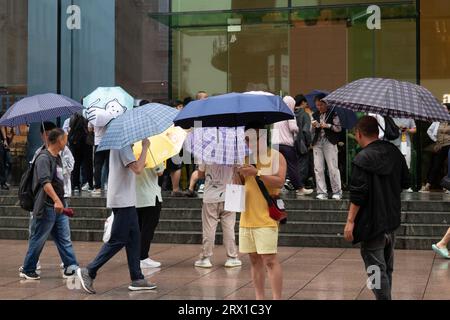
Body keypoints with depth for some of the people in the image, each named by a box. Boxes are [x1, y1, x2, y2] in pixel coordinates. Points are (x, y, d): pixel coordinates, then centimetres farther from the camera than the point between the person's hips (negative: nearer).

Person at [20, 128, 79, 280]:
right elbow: (45, 182, -29)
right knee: (38, 240, 2)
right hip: (46, 207, -9)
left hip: (59, 207, 9)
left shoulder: (57, 158, 14)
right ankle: (27, 270, 13)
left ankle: (71, 267, 5)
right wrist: (56, 200, -39)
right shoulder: (44, 158, -16)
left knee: (65, 239, 5)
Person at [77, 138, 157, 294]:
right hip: (123, 201, -10)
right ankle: (89, 272, -1)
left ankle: (137, 279, 13)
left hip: (127, 201, 10)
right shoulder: (123, 145, -17)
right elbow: (137, 169, -27)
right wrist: (145, 147, -19)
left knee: (134, 239, 10)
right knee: (117, 241, -6)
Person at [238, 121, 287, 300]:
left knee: (270, 260, -9)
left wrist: (257, 173, -22)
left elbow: (280, 181, -13)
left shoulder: (275, 156, -1)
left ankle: (277, 298, -7)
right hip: (247, 217, 6)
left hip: (266, 218, -6)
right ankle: (259, 298, 15)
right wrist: (239, 174, -5)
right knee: (254, 260, 9)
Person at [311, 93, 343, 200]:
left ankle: (337, 192, 4)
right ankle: (322, 192, 6)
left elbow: (339, 128, -2)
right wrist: (313, 126, -5)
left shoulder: (332, 114, 0)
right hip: (317, 143, 4)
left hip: (329, 142, -4)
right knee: (318, 168, 1)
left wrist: (328, 126, -14)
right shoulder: (315, 115, 13)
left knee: (333, 168, -5)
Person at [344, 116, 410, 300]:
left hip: (372, 223, -7)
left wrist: (350, 221, -14)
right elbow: (405, 183, 12)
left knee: (376, 269, -2)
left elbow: (357, 195, -19)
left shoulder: (363, 159, -17)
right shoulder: (394, 152, 4)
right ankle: (386, 295, 30)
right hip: (392, 220, 7)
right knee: (387, 267, 19)